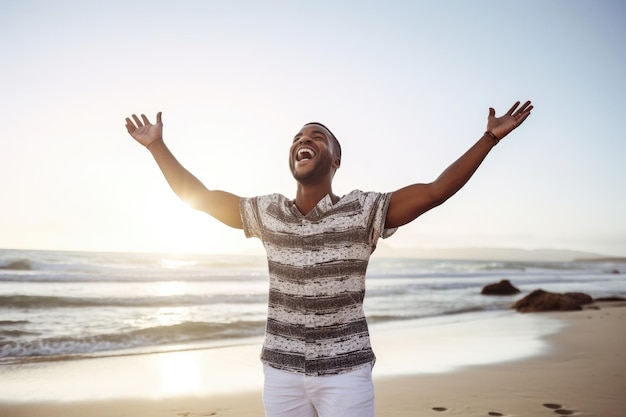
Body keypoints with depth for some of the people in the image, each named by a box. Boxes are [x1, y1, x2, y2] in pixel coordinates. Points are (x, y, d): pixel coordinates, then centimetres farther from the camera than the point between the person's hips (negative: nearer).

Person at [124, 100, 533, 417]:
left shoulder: (362, 211, -8)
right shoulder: (267, 213, 0)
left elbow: (436, 191, -14)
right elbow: (196, 196, 6)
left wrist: (489, 138, -17)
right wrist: (158, 146, 7)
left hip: (345, 372, -2)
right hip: (282, 371, 3)